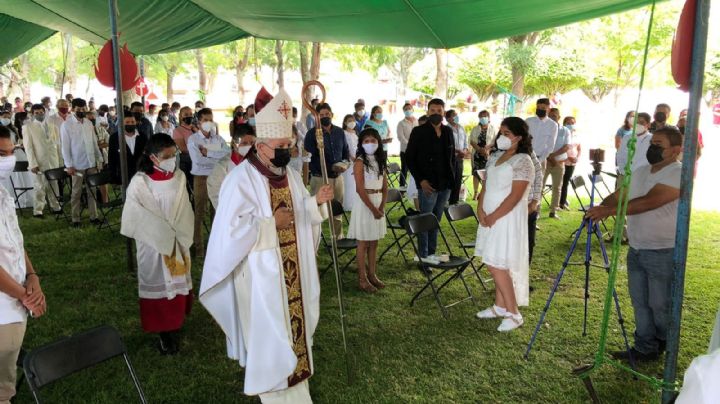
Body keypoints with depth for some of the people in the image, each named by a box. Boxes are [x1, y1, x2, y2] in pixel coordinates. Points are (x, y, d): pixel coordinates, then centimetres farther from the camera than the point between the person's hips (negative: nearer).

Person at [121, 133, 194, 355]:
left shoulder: (179, 176, 0)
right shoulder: (140, 182, -14)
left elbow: (185, 210, 4)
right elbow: (140, 217, -14)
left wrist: (181, 235, -7)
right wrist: (166, 236, -14)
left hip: (179, 243, 4)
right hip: (154, 245, -4)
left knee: (178, 284, 12)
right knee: (159, 285, 5)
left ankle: (175, 326, 26)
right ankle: (163, 332, 15)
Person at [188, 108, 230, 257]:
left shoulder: (218, 138, 7)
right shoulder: (193, 139, -4)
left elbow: (228, 153, -9)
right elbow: (198, 160, -19)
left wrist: (208, 152, -14)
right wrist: (218, 158, -9)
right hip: (201, 178, -3)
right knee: (200, 212, 5)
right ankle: (199, 245, 13)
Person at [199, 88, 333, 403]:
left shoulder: (290, 174, 6)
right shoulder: (241, 179, -18)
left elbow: (300, 213, 12)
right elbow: (233, 227, -23)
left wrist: (316, 201, -8)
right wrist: (272, 223, -22)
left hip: (291, 269, 7)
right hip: (261, 271, -7)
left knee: (292, 320, 18)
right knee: (268, 329, 5)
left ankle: (291, 371, 38)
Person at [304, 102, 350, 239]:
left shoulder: (340, 132, 10)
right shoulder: (312, 133, -6)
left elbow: (346, 151, 19)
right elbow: (311, 158, -13)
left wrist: (345, 163, -3)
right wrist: (331, 167, -20)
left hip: (338, 176, 5)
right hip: (320, 177, -5)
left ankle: (339, 237, 26)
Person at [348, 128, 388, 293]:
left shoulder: (380, 161, 9)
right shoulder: (360, 162, -11)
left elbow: (384, 187, 8)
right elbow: (360, 189, -16)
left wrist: (382, 206, -5)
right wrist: (373, 208, -17)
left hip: (378, 203, 6)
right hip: (364, 203, -6)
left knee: (374, 242, 13)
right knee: (363, 243, 1)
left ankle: (372, 275, 23)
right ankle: (362, 279, 9)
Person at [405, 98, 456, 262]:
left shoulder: (448, 132, 10)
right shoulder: (419, 132, -4)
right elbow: (409, 158, -3)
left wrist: (452, 178, 8)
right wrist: (421, 180, -10)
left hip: (445, 185, 5)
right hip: (428, 185, -5)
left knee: (436, 220, 11)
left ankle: (432, 253, 21)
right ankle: (423, 256, 11)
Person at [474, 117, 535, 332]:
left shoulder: (523, 161, -12)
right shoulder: (495, 156, 12)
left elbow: (515, 196, -18)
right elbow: (485, 186, 12)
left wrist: (494, 216, -15)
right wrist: (481, 210, -3)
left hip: (507, 220, -7)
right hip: (490, 219, 7)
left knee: (497, 266, -9)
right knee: (497, 265, 13)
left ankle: (514, 314, 2)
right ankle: (500, 306, 25)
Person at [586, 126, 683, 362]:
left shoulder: (678, 174, -16)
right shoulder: (641, 172, 10)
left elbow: (648, 202, -28)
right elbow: (618, 195, 10)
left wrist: (609, 210, -34)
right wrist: (599, 208, -11)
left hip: (663, 253, -7)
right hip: (636, 249, 7)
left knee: (660, 304, 8)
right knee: (640, 302, 13)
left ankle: (663, 342, 33)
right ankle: (644, 348, 25)